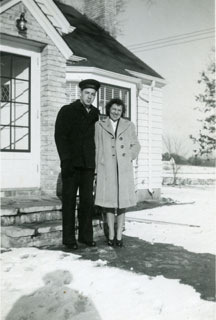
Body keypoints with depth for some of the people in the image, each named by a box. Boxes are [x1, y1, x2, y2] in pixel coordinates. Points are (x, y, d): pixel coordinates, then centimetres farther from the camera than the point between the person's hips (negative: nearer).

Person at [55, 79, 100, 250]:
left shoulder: (95, 114, 13)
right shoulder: (67, 111, 2)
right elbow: (60, 136, -5)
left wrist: (95, 161, 7)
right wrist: (65, 160, -14)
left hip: (88, 165, 4)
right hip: (72, 164, -3)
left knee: (88, 201, 5)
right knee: (69, 201, 2)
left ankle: (86, 235, 15)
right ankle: (69, 238, 9)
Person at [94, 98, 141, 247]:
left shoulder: (129, 125, 11)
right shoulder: (99, 125, 8)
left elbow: (136, 145, 16)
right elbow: (96, 147, 7)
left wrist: (129, 159, 4)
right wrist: (97, 168, 3)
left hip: (124, 169, 1)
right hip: (107, 169, -1)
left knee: (122, 201, 1)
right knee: (109, 200, 1)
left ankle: (119, 236, 9)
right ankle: (111, 236, 10)